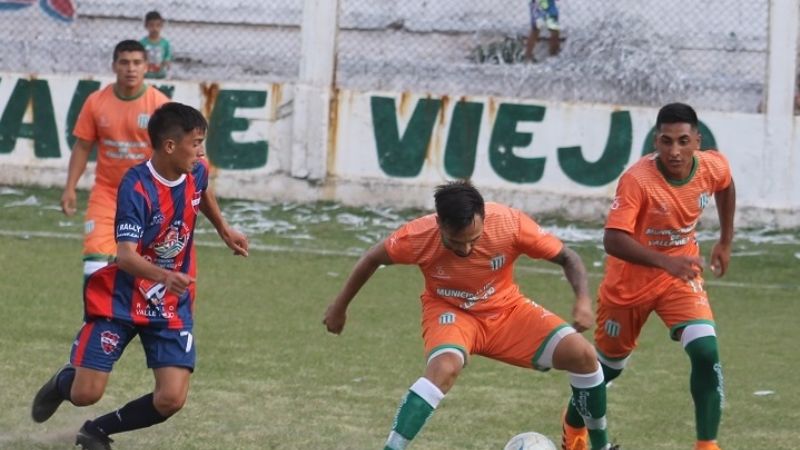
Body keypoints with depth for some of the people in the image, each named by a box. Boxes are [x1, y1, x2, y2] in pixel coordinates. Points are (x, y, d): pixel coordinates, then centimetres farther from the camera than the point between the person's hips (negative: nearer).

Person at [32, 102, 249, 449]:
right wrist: (164, 276, -51)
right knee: (86, 394, -7)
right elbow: (125, 256, -34)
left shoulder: (196, 173, -5)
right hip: (121, 300, -5)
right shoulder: (136, 187, -24)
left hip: (172, 306, 5)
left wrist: (224, 230, 32)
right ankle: (64, 381, 33)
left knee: (171, 399, -12)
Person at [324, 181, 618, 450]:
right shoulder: (419, 236, -28)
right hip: (450, 312, -2)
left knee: (583, 355, -12)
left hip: (505, 308, 2)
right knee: (444, 368, -36)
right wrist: (339, 307, 3)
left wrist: (583, 299, -32)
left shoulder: (510, 224, -28)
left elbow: (566, 257, -14)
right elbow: (373, 259, -7)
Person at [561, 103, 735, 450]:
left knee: (707, 353, -20)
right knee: (609, 365, 17)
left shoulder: (713, 167, -14)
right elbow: (613, 240, -39)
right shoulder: (637, 180, -30)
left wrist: (725, 241, 15)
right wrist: (666, 261, -49)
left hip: (681, 277, 3)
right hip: (630, 284, -3)